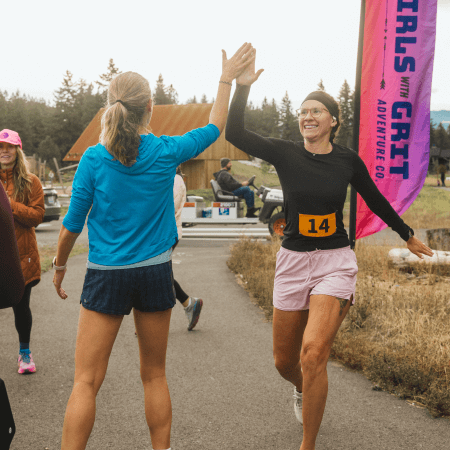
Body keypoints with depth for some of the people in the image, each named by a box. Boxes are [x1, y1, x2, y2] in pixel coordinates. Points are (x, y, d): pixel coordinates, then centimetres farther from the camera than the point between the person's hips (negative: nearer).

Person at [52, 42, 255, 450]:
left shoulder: (94, 158, -9)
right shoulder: (166, 152, -6)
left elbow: (73, 222, -3)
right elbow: (215, 127, 11)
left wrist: (59, 265, 12)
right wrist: (227, 79, 19)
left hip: (106, 277, -2)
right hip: (155, 274, 2)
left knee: (86, 382, 3)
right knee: (155, 375, 16)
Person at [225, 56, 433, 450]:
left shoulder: (348, 160, 0)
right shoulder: (286, 154, -1)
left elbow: (376, 201, 15)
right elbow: (235, 134, -13)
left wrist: (408, 235, 26)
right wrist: (242, 88, -24)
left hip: (335, 262, -2)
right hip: (293, 262, 2)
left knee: (312, 353, -21)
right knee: (284, 362, 11)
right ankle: (303, 390, 49)